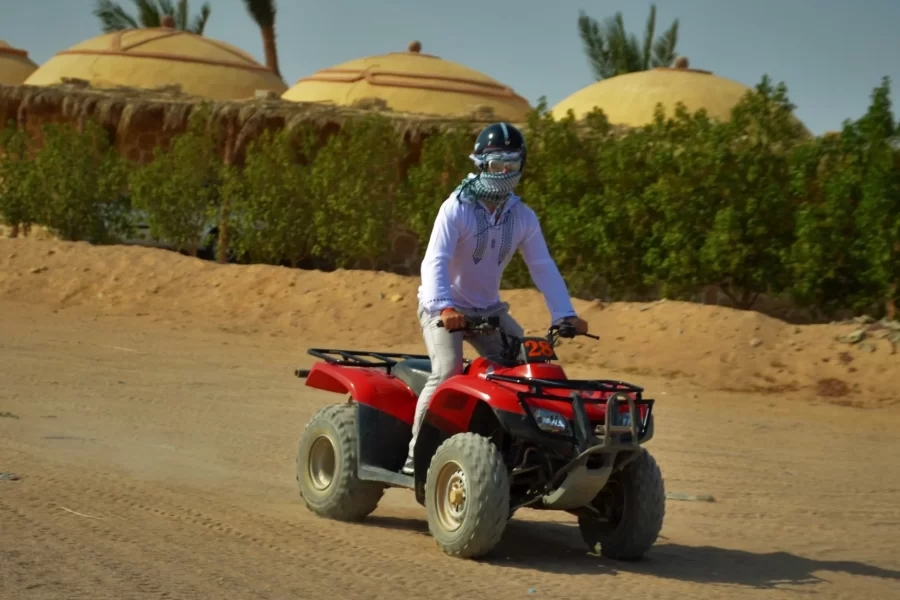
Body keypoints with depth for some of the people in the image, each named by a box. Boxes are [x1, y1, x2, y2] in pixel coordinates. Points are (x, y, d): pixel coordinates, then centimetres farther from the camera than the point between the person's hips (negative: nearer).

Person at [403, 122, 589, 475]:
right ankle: (415, 455, -19)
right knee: (447, 373, -26)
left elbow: (543, 268, -3)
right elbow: (434, 262, -27)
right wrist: (445, 307, -44)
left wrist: (565, 314, -15)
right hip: (443, 307, -6)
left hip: (489, 310, 6)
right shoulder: (456, 209, -17)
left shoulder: (523, 218, 0)